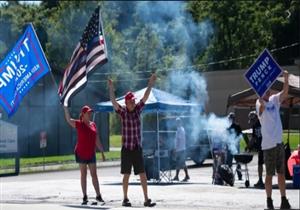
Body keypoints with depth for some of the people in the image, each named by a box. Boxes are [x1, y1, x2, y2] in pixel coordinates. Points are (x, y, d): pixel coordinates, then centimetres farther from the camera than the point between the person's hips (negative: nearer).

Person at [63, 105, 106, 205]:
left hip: (91, 153, 4)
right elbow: (68, 119, -20)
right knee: (83, 174, 2)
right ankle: (85, 197, 5)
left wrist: (102, 152, 11)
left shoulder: (93, 124, 8)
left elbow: (97, 140, 12)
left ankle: (98, 195, 8)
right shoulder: (78, 124, -4)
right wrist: (65, 107, -26)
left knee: (94, 174, 4)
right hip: (81, 153, -3)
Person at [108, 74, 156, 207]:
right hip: (126, 149, -3)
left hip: (138, 149, 3)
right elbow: (113, 102, -20)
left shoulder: (137, 109, 4)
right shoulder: (123, 112, -6)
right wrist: (111, 89, -33)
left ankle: (146, 200, 0)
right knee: (126, 175, 4)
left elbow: (145, 97, -1)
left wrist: (150, 85, -11)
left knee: (143, 175, -1)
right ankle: (125, 199, 14)